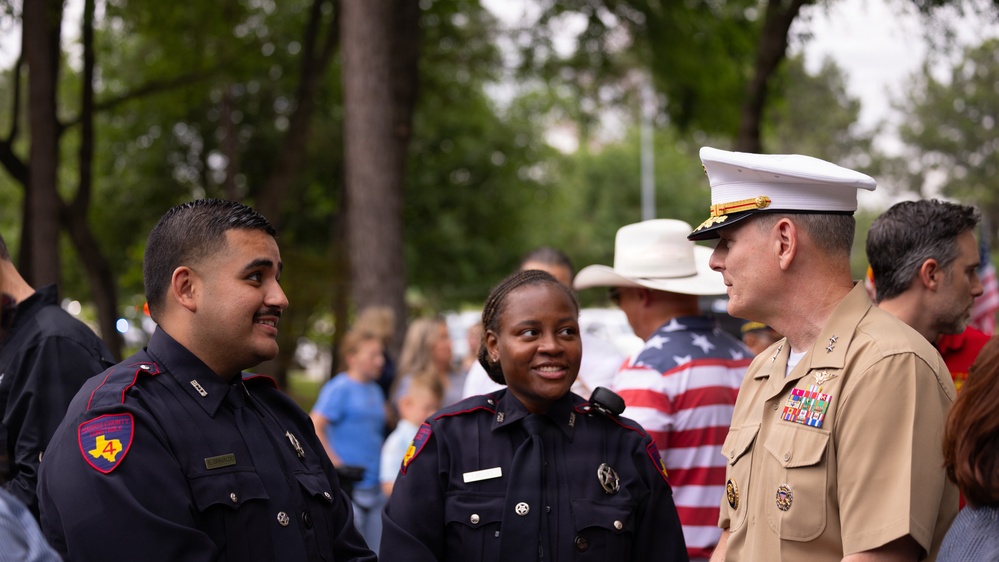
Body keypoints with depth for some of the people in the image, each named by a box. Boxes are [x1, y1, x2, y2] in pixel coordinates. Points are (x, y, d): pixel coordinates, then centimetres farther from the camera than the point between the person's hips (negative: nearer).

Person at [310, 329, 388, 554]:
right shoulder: (340, 388, -9)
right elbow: (314, 426, -16)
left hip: (374, 490, 8)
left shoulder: (375, 391, 13)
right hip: (348, 487, -8)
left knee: (379, 551, 9)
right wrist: (336, 464, -16)